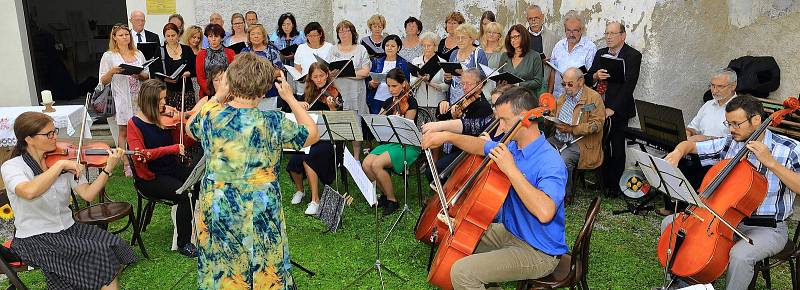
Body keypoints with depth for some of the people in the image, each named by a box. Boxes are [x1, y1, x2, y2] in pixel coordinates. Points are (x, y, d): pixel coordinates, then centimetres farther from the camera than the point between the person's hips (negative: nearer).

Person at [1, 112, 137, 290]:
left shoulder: (66, 162, 3)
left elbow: (87, 194, -6)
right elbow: (29, 192, -33)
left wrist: (108, 168, -17)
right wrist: (60, 165, -28)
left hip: (68, 228, 5)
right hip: (34, 239, -5)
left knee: (114, 244, -18)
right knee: (98, 253, -24)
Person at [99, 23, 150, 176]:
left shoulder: (138, 54, 13)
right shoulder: (109, 56, 3)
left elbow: (147, 76, 16)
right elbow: (103, 81, 1)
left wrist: (140, 75, -6)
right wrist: (112, 71, -16)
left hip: (138, 98, 3)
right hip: (122, 99, -3)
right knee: (123, 131, 0)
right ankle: (127, 164, 4)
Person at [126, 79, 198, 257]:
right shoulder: (135, 124, -8)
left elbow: (182, 144, 7)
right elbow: (140, 154, -21)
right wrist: (172, 149, -30)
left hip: (172, 169, 5)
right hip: (150, 177, -5)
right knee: (184, 194, -28)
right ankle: (183, 244, -11)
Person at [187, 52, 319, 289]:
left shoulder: (209, 115, -9)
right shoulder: (274, 123, -19)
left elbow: (190, 128, 16)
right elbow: (313, 134, -1)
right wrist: (290, 98, 3)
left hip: (215, 212, 3)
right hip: (259, 216, -3)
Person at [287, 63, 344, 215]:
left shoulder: (333, 93, -4)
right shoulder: (309, 93, 10)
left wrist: (332, 107, -31)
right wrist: (300, 105, -10)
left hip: (329, 138, -4)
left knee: (308, 158, -30)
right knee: (294, 161, -21)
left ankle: (315, 200, -18)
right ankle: (300, 190, 10)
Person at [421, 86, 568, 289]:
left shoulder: (550, 163, -26)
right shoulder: (513, 146, 0)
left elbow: (545, 212, -41)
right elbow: (481, 146, 19)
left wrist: (511, 169, -37)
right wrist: (447, 136, 7)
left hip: (538, 253, -9)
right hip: (509, 232, 9)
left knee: (462, 272, -22)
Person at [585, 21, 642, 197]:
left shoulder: (633, 56, -5)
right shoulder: (600, 54, 12)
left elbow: (629, 85, -13)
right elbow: (587, 80, 11)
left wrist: (612, 109, -19)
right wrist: (595, 76, -13)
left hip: (618, 110, -5)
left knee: (617, 149, 4)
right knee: (601, 145, 8)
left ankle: (615, 185, 15)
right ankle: (604, 181, 21)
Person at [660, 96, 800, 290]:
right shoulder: (729, 143, 1)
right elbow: (690, 145, 9)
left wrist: (770, 162, -27)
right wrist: (678, 152, -14)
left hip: (768, 228, -5)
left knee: (740, 255, -37)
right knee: (670, 223, -5)